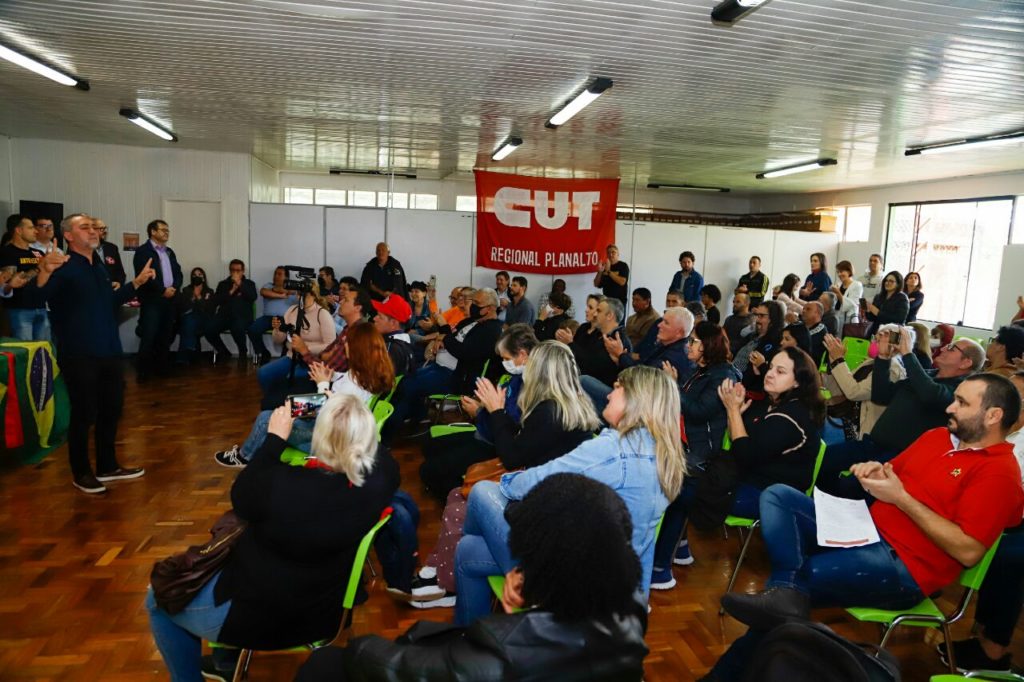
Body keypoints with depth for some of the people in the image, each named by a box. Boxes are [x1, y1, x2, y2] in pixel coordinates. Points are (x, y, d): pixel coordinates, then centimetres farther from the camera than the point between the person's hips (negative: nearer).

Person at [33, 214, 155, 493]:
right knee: (84, 414, 1)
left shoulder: (99, 265, 14)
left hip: (109, 352, 8)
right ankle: (81, 473, 17)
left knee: (111, 410, 16)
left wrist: (137, 282, 19)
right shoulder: (63, 266, -12)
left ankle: (107, 466, 29)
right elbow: (41, 296, -30)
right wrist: (44, 271, -50)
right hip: (79, 355, -8)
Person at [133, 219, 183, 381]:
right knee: (149, 336, -7)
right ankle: (143, 370, 1)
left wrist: (174, 288, -6)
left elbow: (178, 273, 14)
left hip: (169, 299, 7)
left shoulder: (170, 252, 19)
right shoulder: (142, 251, -4)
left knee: (165, 335, 9)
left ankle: (161, 366, 17)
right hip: (152, 300, -6)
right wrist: (163, 290, -14)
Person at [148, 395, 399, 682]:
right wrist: (355, 424, 7)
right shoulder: (376, 481, -20)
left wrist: (274, 439, -7)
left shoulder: (284, 484, -33)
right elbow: (386, 461, 5)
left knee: (158, 601, 19)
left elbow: (241, 498, -10)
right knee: (233, 555, 33)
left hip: (262, 617, -6)